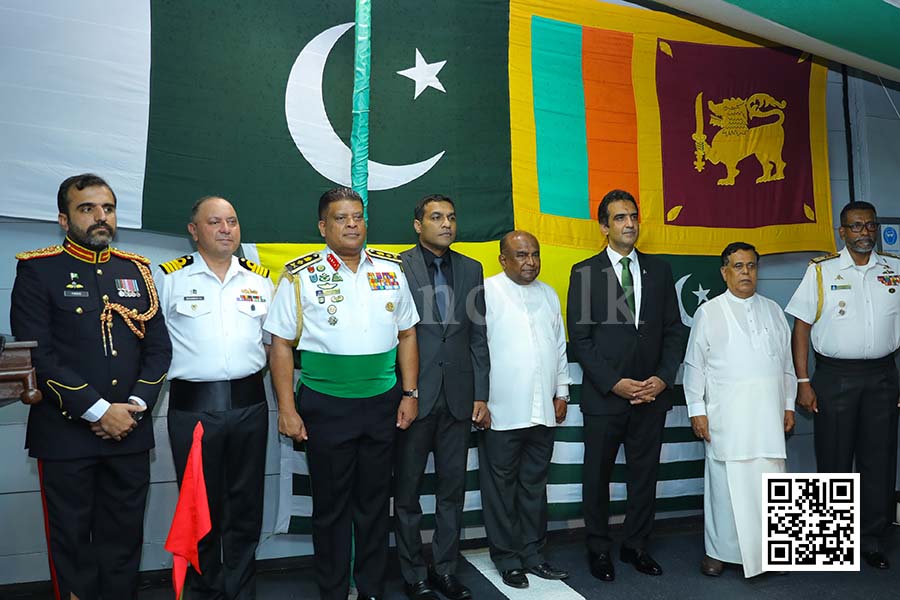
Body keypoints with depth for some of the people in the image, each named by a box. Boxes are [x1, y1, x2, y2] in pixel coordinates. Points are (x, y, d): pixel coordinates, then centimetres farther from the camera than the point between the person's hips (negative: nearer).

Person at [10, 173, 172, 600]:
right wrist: (98, 411, -15)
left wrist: (136, 405, -6)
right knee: (72, 544, 9)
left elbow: (159, 346, 8)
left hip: (130, 432, 4)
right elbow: (36, 355, -12)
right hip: (66, 434, -3)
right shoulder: (37, 270, -3)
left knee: (124, 539, 13)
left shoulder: (136, 270, 10)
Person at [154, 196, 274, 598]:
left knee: (246, 506, 11)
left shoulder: (259, 280, 10)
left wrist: (250, 373, 8)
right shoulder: (169, 278, 0)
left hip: (248, 404, 3)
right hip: (192, 406, -2)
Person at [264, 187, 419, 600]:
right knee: (330, 505, 11)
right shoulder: (300, 276, -4)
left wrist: (410, 394, 4)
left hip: (382, 404, 3)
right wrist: (286, 409, -7)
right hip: (325, 406, -2)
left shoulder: (390, 269, 5)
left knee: (375, 502, 14)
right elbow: (281, 344, -3)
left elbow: (406, 334, 9)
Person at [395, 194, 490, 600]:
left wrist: (481, 395, 5)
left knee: (453, 486, 13)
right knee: (408, 487, 9)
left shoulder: (471, 269, 8)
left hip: (458, 396, 4)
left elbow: (478, 336, 8)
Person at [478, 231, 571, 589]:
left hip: (543, 410, 5)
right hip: (502, 411, -5)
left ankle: (533, 554, 27)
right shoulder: (487, 291, -7)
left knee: (535, 485, 15)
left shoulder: (549, 294, 13)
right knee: (502, 488, 6)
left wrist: (562, 392, 14)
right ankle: (508, 559, 20)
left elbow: (559, 347, 17)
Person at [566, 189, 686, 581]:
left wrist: (663, 378, -6)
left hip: (652, 394, 3)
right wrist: (614, 383, -14)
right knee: (598, 476, 9)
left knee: (645, 475, 12)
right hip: (604, 396, -3)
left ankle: (636, 546, 29)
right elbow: (580, 337, -7)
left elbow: (674, 331, 7)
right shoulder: (584, 272, -2)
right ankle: (599, 549, 26)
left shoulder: (659, 270, 9)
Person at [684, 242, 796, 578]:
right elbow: (694, 365, 1)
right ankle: (719, 551, 12)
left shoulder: (773, 311, 14)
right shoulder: (709, 313, 3)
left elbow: (786, 362, 18)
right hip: (726, 417, -3)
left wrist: (789, 406, 14)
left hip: (768, 415, 3)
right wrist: (697, 410, -3)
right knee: (724, 482, 0)